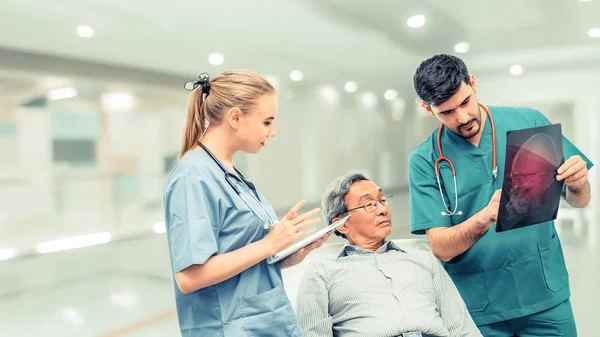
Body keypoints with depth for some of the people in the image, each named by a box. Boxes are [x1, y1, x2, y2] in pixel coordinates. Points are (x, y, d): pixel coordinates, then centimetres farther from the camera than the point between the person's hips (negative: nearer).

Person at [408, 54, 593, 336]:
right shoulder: (425, 161, -9)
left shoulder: (529, 122, -3)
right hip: (477, 308, -1)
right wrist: (486, 217, -29)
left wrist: (577, 183, -17)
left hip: (546, 296, 2)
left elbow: (578, 200, 5)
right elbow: (440, 247, -12)